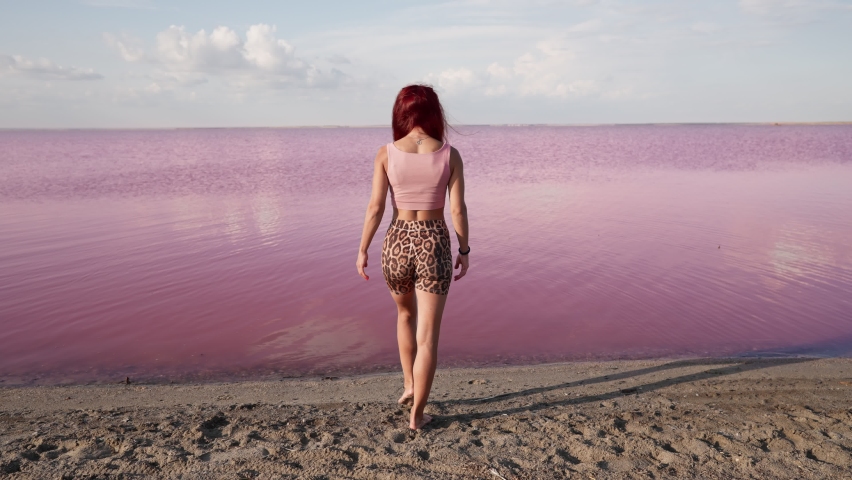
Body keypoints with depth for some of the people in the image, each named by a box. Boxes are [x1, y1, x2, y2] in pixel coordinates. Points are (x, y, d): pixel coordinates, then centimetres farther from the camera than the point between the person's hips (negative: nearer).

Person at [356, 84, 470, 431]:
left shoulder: (386, 153, -5)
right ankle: (417, 414, 15)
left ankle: (408, 385, 33)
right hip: (434, 245, -1)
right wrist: (464, 250, 8)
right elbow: (458, 209, -5)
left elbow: (375, 208, -5)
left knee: (405, 313, 30)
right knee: (428, 335, 8)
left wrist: (362, 251, 5)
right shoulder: (450, 154, -5)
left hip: (397, 243, 1)